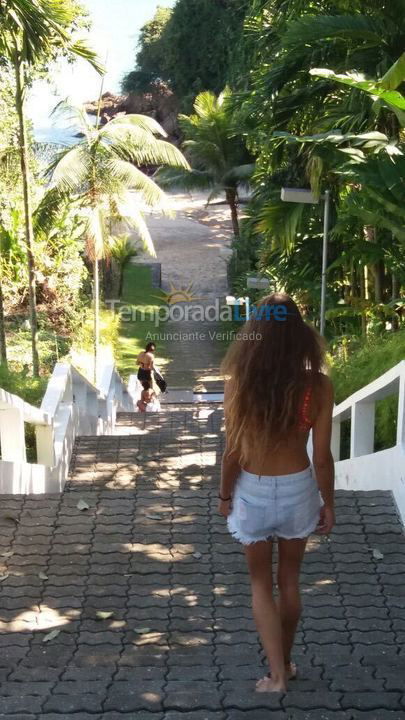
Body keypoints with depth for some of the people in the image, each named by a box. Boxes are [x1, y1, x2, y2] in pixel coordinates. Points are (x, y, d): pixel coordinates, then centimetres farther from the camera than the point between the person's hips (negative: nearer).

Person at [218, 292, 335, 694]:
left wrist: (224, 495, 5)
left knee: (260, 583, 17)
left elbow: (233, 450, -11)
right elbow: (322, 456, -9)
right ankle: (284, 663, 37)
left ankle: (276, 674, 16)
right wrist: (328, 503, 5)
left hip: (253, 491, -1)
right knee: (289, 580, 21)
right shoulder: (317, 386, -14)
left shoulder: (239, 382, -16)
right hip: (298, 490, 1)